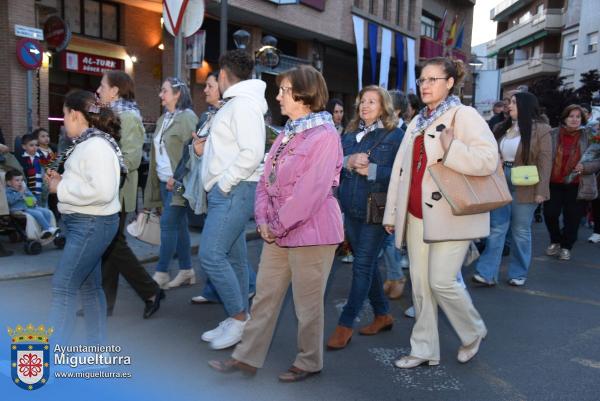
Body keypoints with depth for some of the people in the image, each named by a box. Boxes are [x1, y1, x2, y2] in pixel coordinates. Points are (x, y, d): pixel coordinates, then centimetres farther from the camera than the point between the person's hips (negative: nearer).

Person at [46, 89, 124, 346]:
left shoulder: (96, 145, -18)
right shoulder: (87, 142, 12)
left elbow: (102, 191, -28)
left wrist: (61, 189, -18)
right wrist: (62, 180, 4)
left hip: (92, 224, -10)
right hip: (85, 222, 10)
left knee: (63, 287, -6)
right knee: (89, 285, 16)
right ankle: (97, 349, 29)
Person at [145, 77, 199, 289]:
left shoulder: (187, 117, -8)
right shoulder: (163, 119, 17)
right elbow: (158, 151, 18)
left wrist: (177, 178, -18)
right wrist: (159, 179, 12)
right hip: (164, 181, 8)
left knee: (168, 224, -6)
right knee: (179, 225, 10)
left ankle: (161, 273, 3)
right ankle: (186, 270, 18)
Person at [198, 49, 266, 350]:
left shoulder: (243, 104, -12)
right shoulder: (235, 103, 19)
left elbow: (252, 153, -23)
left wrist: (224, 184, -17)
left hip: (234, 191, -10)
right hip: (227, 191, 10)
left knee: (211, 255, -12)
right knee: (233, 258, 12)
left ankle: (238, 317, 2)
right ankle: (236, 321, 21)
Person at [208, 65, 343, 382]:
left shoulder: (325, 136, -13)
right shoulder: (286, 133, 13)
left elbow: (312, 191, -21)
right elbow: (266, 179, 12)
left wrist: (280, 224, -14)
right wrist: (263, 220, -1)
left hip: (311, 232, -8)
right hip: (277, 233, 8)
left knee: (307, 302, 6)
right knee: (264, 296, 12)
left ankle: (309, 362, 25)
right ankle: (247, 357, 24)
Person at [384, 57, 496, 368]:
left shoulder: (464, 115, -4)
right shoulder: (417, 122, 18)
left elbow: (488, 159, -18)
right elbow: (400, 168, 16)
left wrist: (450, 149, -24)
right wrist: (392, 212, 14)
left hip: (450, 214, -7)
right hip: (416, 215, 7)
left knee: (441, 281, -6)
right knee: (420, 284, 9)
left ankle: (473, 332, 23)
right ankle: (424, 350, 22)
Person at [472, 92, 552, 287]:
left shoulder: (540, 129, -5)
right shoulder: (502, 128, 10)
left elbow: (544, 161, -9)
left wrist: (540, 191, -15)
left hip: (524, 186, -4)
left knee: (520, 231, 7)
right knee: (496, 228, 1)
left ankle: (518, 273, 21)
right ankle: (487, 273, 2)